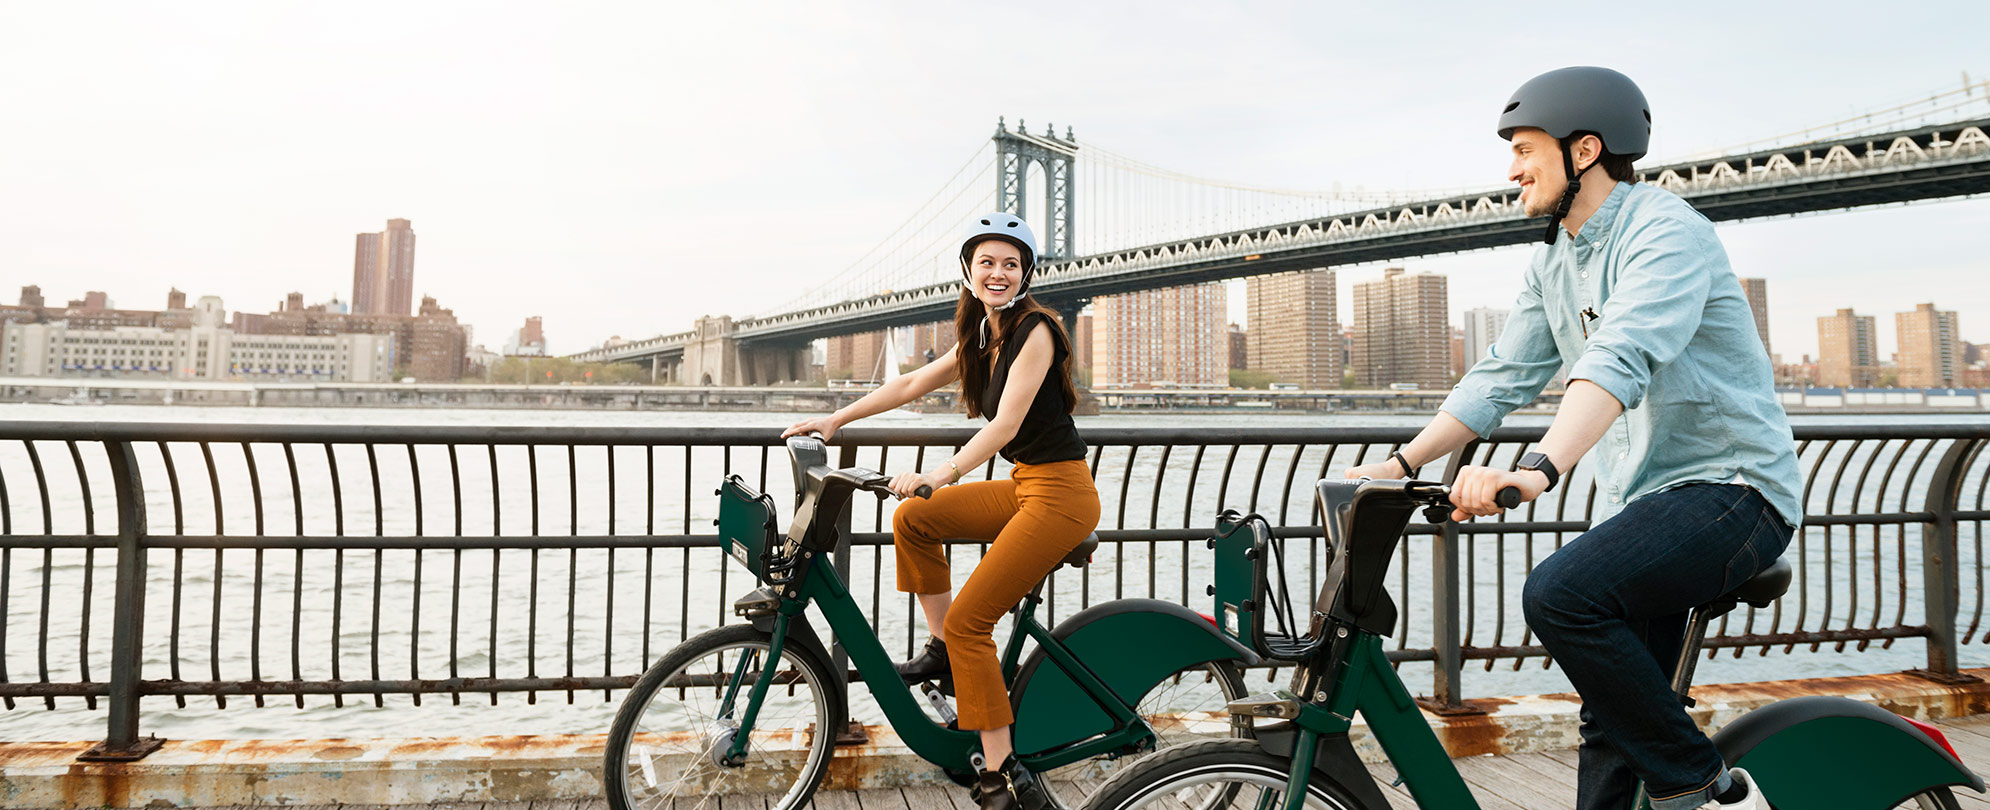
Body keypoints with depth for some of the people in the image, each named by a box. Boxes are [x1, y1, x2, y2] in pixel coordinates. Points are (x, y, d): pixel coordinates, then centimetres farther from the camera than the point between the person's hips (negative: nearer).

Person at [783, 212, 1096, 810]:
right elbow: (911, 385, 17)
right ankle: (943, 651, 14)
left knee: (968, 621, -11)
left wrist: (942, 474, -35)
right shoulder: (980, 338, 12)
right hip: (1022, 485, 9)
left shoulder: (1034, 330, -14)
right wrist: (835, 419, 15)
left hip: (1060, 492, -8)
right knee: (913, 519, 5)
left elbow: (1005, 424, -24)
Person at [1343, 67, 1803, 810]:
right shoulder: (1554, 260, 12)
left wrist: (1539, 468, -46)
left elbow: (1620, 359, -32)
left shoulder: (1667, 231, -15)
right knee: (1611, 720, 9)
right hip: (1640, 499, 9)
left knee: (1559, 594, -30)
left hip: (1730, 486, -8)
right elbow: (1502, 377, 12)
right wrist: (1401, 463, 4)